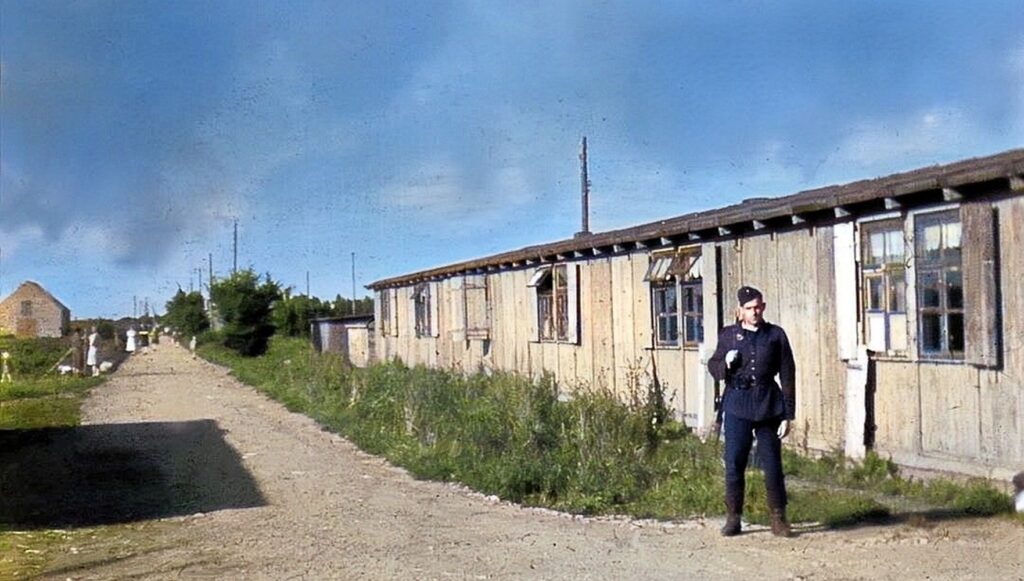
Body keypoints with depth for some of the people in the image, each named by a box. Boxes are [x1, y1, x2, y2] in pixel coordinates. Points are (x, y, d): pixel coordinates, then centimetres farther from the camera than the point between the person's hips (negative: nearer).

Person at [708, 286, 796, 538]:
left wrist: (787, 414, 0)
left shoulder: (776, 335, 4)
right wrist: (726, 364, -10)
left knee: (772, 465, 2)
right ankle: (733, 518, 13)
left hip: (768, 407, 0)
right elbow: (713, 366, 15)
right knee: (734, 464, 1)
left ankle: (779, 519, 15)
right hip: (737, 406, 1)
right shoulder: (728, 335, 6)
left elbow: (787, 375, 4)